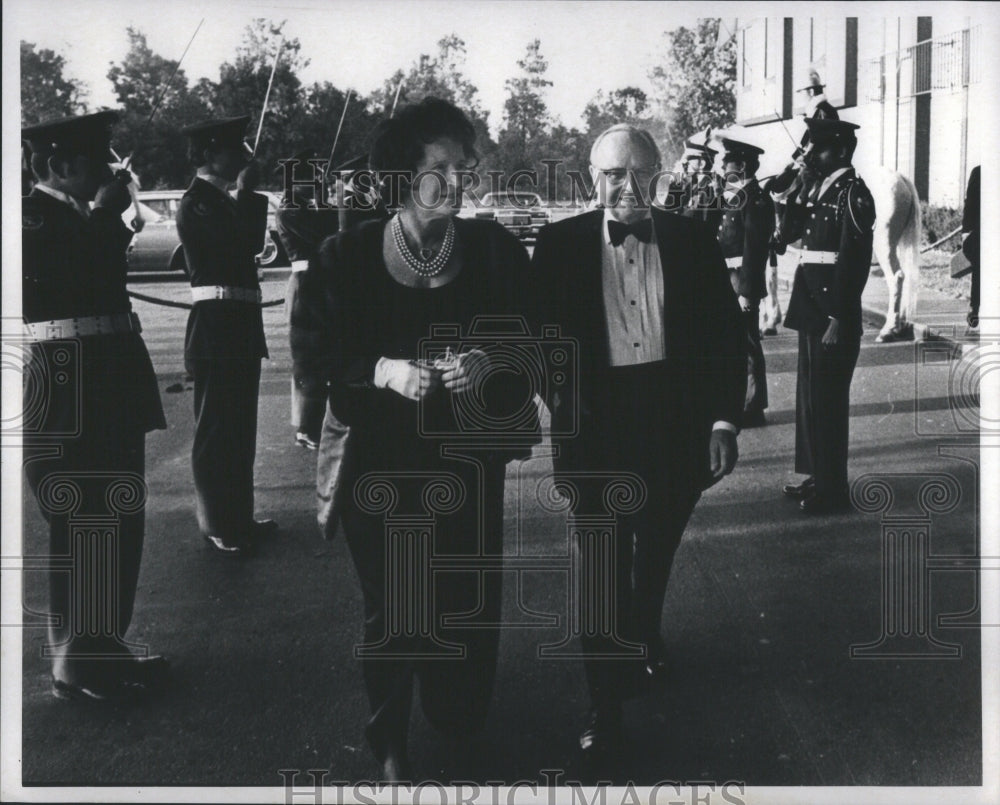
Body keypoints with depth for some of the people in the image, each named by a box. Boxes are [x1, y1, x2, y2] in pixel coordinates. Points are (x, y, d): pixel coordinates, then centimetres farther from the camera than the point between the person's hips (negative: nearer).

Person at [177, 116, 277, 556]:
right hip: (216, 325, -9)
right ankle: (218, 527, 9)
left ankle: (238, 518, 26)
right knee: (216, 428, 0)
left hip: (238, 322, 10)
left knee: (238, 426, 15)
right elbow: (240, 243, -20)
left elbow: (251, 243, 11)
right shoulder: (196, 202, -12)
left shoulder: (221, 200, 15)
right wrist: (247, 192, -12)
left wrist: (247, 195, 5)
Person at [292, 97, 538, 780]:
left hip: (470, 459, 1)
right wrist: (384, 371, -17)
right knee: (390, 607, 6)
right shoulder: (348, 255, -4)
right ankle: (391, 744, 24)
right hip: (380, 461, -1)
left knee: (470, 604, 7)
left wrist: (490, 362, -16)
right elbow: (312, 347, -1)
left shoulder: (496, 250, -1)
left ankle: (463, 726, 31)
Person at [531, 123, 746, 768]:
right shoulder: (560, 245, -4)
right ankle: (606, 708, 13)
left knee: (657, 548, 22)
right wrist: (561, 404, -14)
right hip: (596, 426, -2)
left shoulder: (693, 242, -1)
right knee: (601, 564, 1)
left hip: (676, 424, 2)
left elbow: (728, 336, 1)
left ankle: (645, 636, 51)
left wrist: (725, 419, -4)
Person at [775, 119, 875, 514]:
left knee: (826, 398, -3)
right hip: (810, 305, 9)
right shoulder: (818, 188, 13)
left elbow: (854, 261, -17)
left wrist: (838, 319, -20)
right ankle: (816, 477, 25)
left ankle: (831, 489, 6)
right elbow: (787, 233, 11)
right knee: (809, 394, 14)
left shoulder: (853, 193, -13)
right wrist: (801, 189, 0)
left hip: (833, 310, -9)